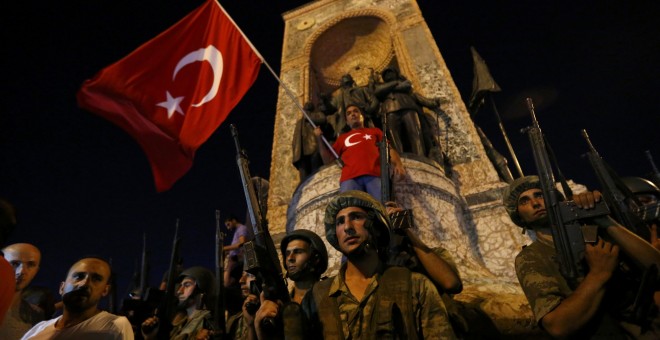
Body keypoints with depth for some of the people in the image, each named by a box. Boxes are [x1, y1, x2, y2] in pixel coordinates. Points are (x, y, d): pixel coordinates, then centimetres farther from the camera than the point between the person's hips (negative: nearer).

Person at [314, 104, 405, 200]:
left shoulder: (374, 131, 31)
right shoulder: (342, 137, 32)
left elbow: (389, 149, 19)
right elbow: (327, 159, 28)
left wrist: (398, 164, -2)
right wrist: (319, 138, 19)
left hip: (374, 175, -1)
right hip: (350, 178, 1)